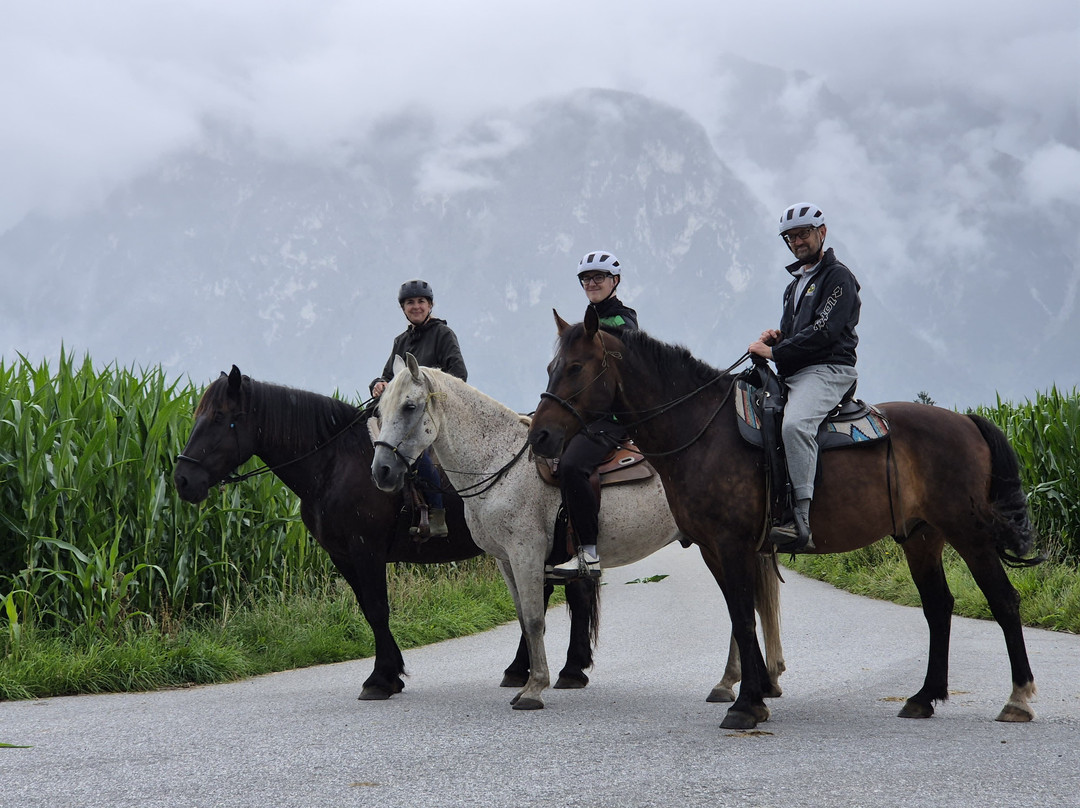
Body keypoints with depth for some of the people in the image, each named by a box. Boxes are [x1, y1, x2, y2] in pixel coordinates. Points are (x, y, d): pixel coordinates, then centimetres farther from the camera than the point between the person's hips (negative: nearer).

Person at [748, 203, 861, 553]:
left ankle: (801, 520, -45)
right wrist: (776, 336, 9)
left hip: (827, 370, -10)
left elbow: (823, 331, -15)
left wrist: (775, 352, -14)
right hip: (792, 375, 10)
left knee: (794, 423, -36)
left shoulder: (838, 277, -3)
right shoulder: (795, 285, 26)